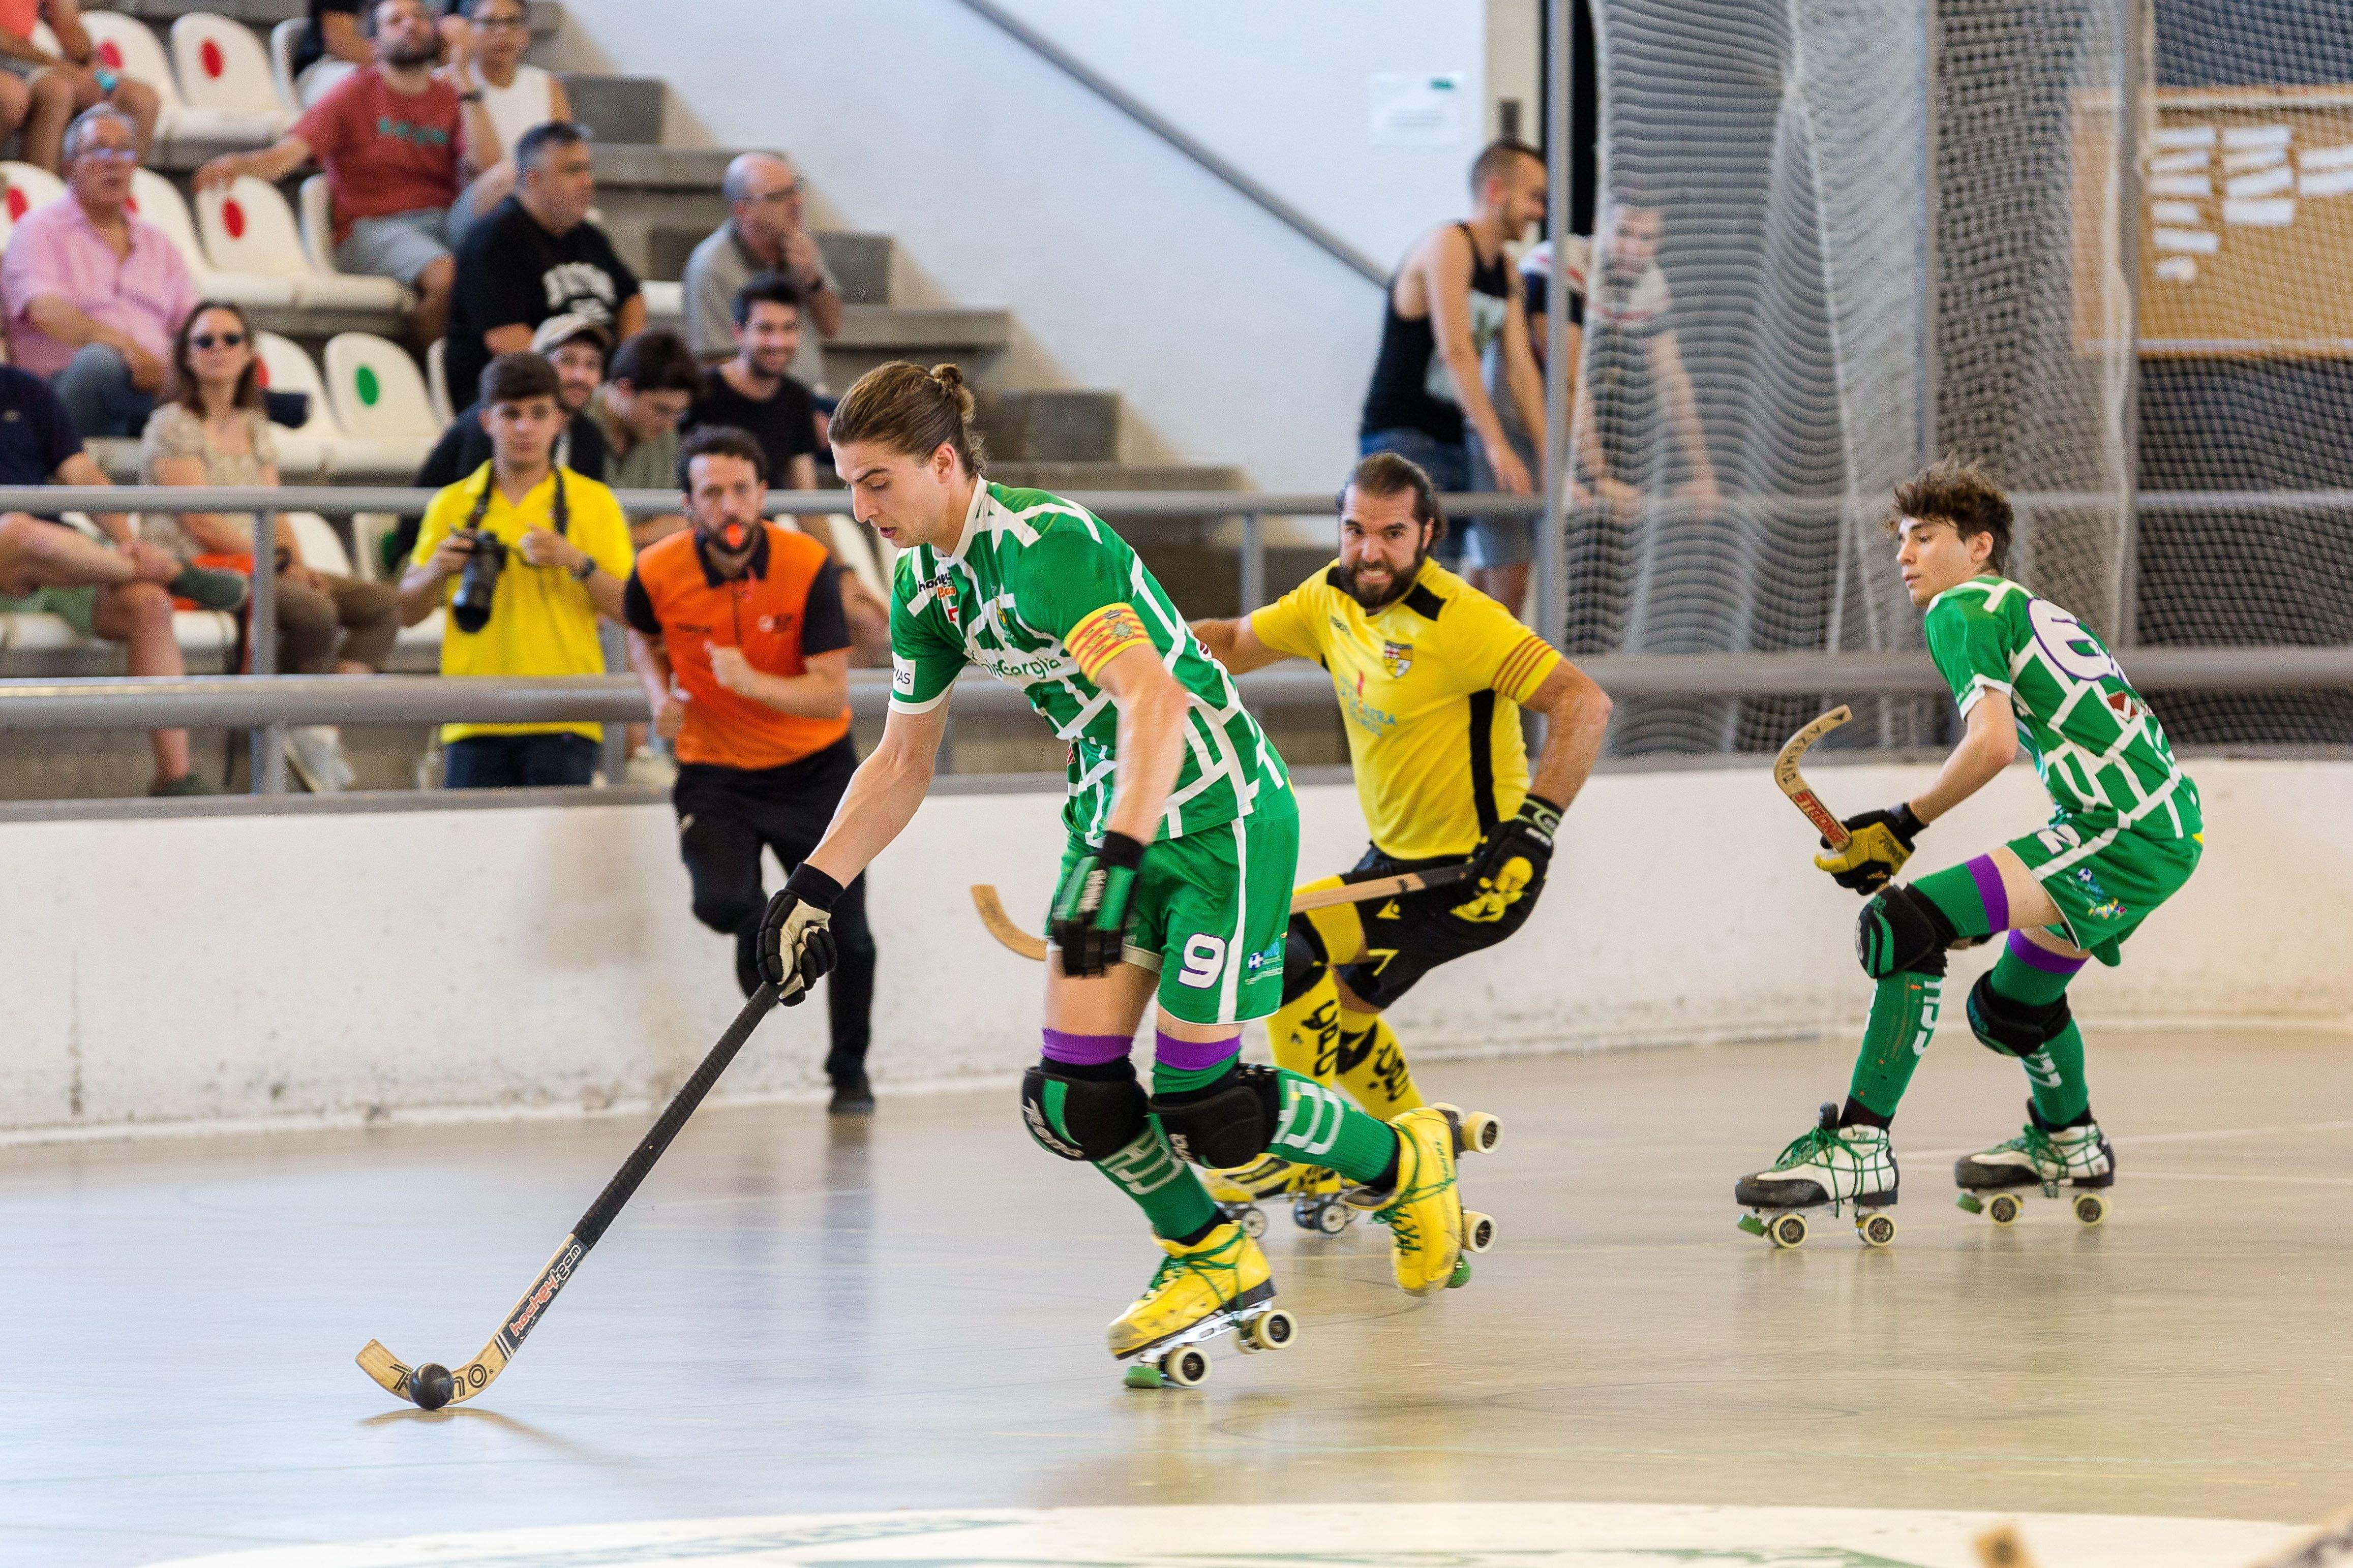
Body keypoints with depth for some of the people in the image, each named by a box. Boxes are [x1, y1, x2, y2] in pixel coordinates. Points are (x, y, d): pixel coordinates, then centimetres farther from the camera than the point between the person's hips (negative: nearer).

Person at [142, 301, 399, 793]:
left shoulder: (256, 429, 19)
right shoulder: (173, 426, -3)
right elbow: (202, 521, -12)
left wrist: (300, 564, -8)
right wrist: (279, 562, -15)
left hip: (256, 562, 8)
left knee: (382, 605, -9)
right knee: (316, 611, -31)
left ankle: (329, 720, -19)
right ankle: (311, 732, -13)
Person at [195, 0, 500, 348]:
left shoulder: (453, 100, 15)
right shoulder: (353, 94, 5)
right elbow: (284, 155, -8)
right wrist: (240, 163, -32)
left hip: (445, 220, 4)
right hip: (373, 225, -4)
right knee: (444, 275, -36)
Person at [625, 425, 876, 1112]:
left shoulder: (809, 567, -19)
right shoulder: (658, 573, -15)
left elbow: (830, 695, -21)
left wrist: (753, 683, -37)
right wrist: (661, 696, -7)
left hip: (812, 766, 0)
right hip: (715, 769, 0)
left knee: (846, 933, 2)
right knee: (720, 900, -26)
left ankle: (850, 1073, 28)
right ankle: (761, 933, 14)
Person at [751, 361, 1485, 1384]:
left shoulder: (1043, 545, -25)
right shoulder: (929, 584, 3)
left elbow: (1156, 703, -36)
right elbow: (902, 763, 15)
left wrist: (1115, 860, -45)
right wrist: (816, 888, 8)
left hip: (1221, 815, -8)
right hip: (1113, 821, 8)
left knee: (1196, 1100, -7)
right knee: (1074, 1096, -2)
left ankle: (1405, 1165, 19)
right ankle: (1212, 1259, 21)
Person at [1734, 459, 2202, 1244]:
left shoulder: (1962, 610, -3)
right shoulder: (2027, 611, 26)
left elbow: (1994, 742, -19)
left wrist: (1904, 825, -10)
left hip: (2121, 835, -10)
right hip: (2163, 832, 10)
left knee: (1905, 922, -21)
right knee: (2010, 999, 32)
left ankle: (1859, 1150, -28)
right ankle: (2069, 1146, 57)